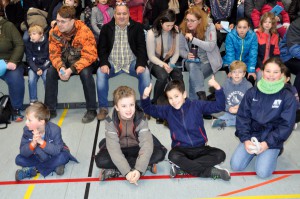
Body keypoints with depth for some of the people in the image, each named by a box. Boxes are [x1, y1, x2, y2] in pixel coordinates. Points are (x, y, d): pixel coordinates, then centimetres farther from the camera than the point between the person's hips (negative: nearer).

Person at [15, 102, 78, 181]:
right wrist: (33, 144, -40)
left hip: (53, 155, -3)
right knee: (19, 159, -17)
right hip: (38, 157, 4)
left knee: (63, 157, -35)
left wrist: (42, 142, -41)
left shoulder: (54, 130, -26)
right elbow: (23, 152, -21)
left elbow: (57, 151, -32)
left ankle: (33, 169, -17)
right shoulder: (27, 130, -17)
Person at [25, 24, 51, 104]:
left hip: (46, 66, -2)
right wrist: (36, 69, -15)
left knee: (47, 78, -26)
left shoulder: (47, 43, -6)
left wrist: (42, 68, -15)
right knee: (31, 80, -21)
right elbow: (29, 59, 0)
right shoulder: (28, 44, 1)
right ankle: (33, 100, -6)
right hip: (34, 66, 2)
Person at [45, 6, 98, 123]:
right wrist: (61, 68, -29)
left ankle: (91, 110, -20)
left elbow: (89, 56, -27)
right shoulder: (54, 32, -12)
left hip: (82, 62, -4)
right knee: (50, 72, -21)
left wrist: (71, 70, -36)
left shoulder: (84, 32, -25)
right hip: (65, 63, 4)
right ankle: (50, 109, -7)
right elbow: (54, 54, -7)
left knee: (85, 73, -35)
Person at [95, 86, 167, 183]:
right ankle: (147, 165, -22)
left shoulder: (141, 119, -22)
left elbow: (147, 144, -29)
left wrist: (139, 170, -40)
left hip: (136, 148, 1)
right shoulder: (110, 121, -23)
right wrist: (127, 172, -37)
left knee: (160, 153, -25)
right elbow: (113, 149, -28)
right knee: (100, 160, -30)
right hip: (119, 150, 0)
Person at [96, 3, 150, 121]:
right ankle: (103, 108, -14)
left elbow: (141, 48, -1)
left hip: (132, 62, 0)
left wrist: (141, 64, -19)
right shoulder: (106, 28, 6)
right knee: (100, 73, -29)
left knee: (145, 73, -28)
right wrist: (104, 64, -16)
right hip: (112, 63, 1)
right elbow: (102, 49, 3)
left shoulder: (137, 27, 4)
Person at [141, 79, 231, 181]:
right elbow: (149, 109, 4)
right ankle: (210, 171, -25)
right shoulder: (168, 110, 4)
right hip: (181, 149, 0)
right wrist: (145, 97, -17)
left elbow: (219, 106, -5)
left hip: (200, 148, 1)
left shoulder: (196, 105, -1)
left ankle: (182, 167, -24)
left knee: (220, 155, -24)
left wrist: (218, 88, -20)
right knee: (173, 156, -34)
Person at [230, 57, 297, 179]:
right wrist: (245, 140, -13)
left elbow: (286, 125, -9)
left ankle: (274, 152, 12)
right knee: (236, 165, -11)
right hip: (251, 136, 2)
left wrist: (267, 144, -16)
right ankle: (253, 150, 17)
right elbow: (242, 117, -1)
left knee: (262, 172, -18)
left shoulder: (288, 97, -7)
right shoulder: (252, 93, 0)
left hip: (272, 139, -2)